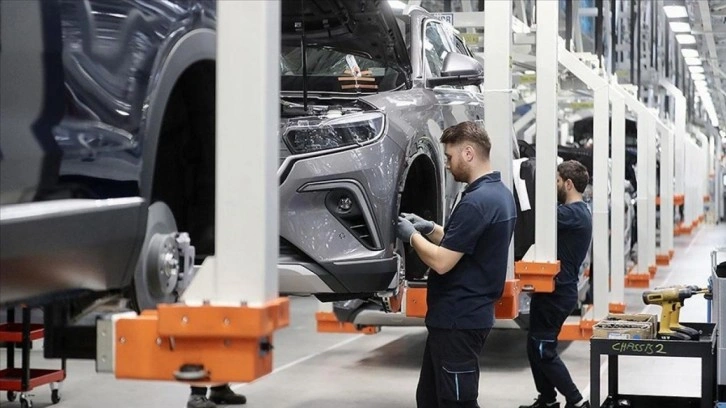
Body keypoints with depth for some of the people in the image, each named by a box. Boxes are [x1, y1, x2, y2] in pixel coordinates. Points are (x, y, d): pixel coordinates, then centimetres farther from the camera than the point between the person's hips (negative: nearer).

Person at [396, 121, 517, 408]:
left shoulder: (477, 202, -22)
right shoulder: (499, 193, 11)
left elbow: (442, 262, -22)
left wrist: (412, 236, -6)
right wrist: (430, 228, 14)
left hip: (458, 320, -10)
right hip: (466, 314, 10)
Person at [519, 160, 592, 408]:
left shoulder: (572, 213, -19)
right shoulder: (579, 212, 14)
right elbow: (551, 225, 17)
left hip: (556, 293, -10)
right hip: (559, 290, 10)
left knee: (543, 351, -4)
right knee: (537, 348, 16)